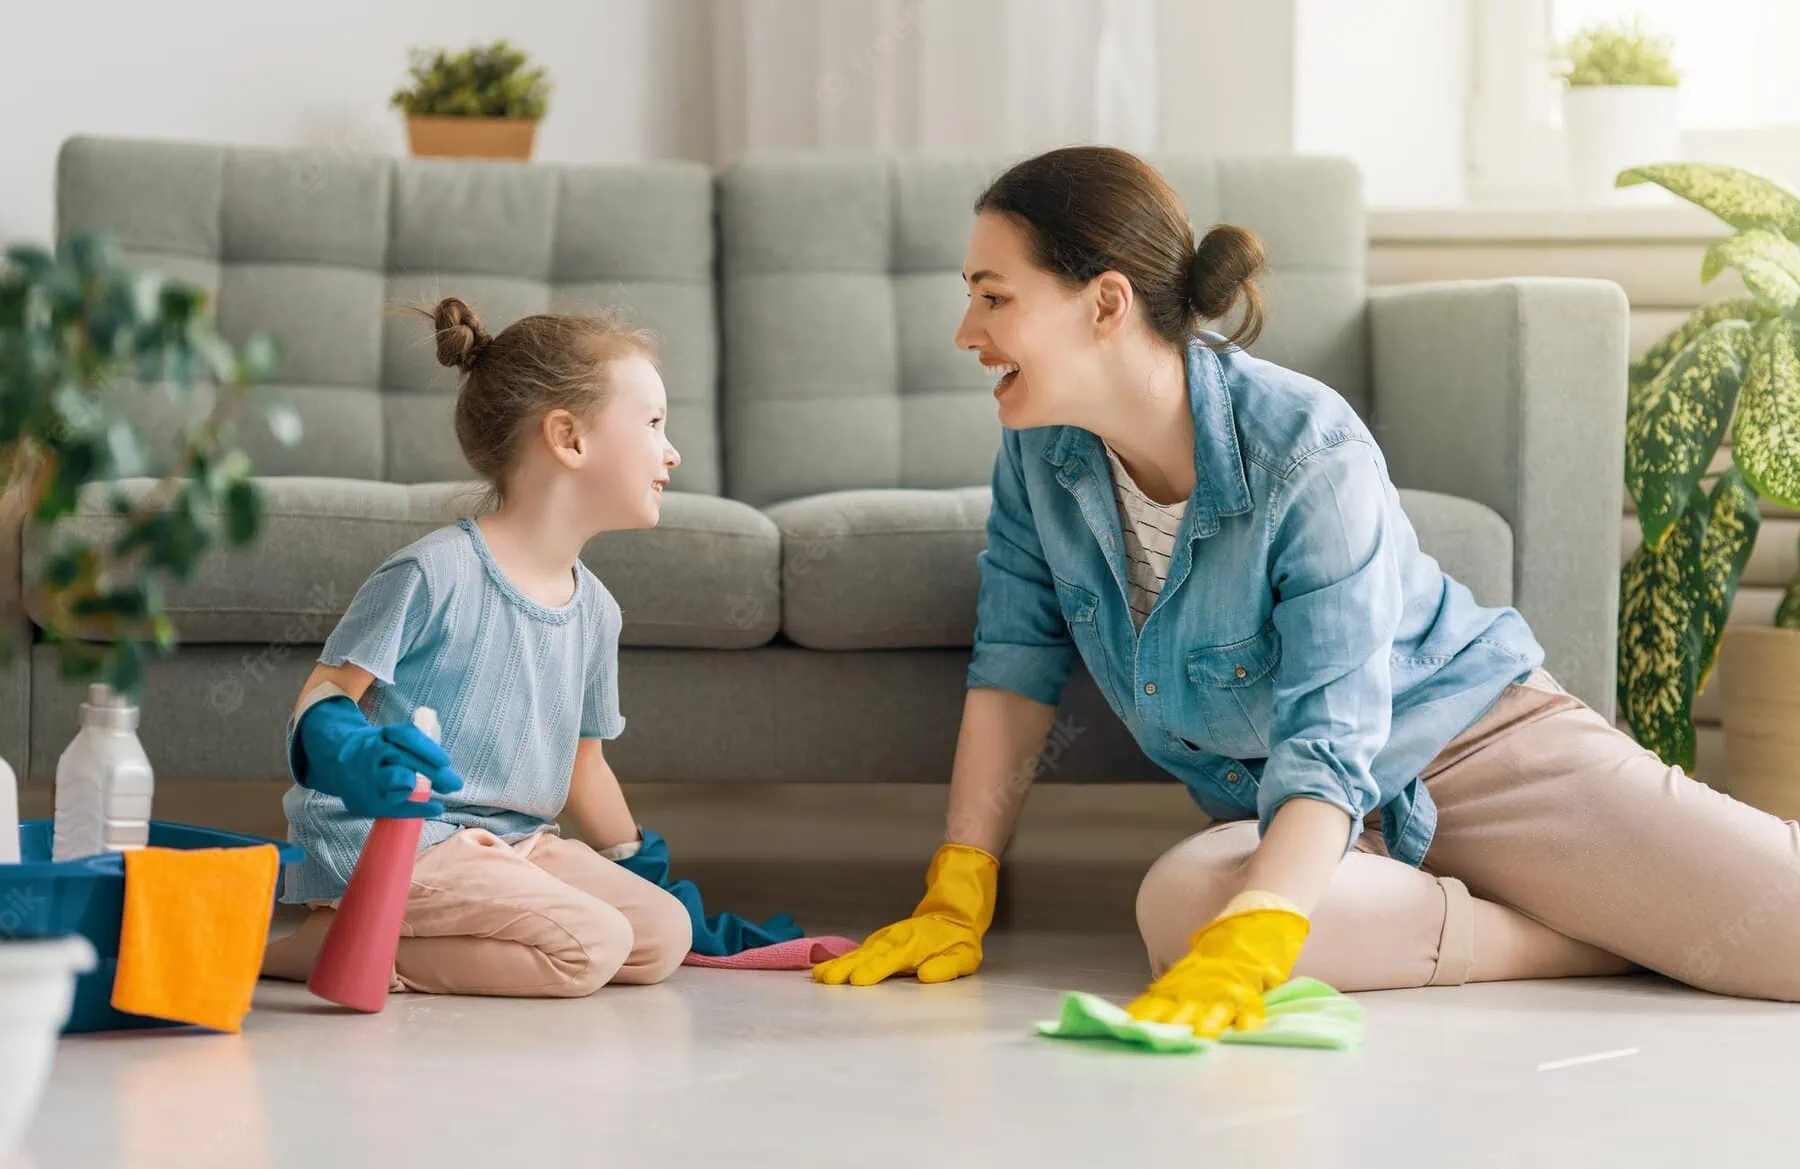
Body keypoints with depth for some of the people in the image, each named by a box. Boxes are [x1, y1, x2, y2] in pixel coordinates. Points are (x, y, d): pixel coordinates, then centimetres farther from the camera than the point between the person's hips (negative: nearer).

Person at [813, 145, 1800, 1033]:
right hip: (1269, 809, 6)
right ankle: (1609, 938, -15)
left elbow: (1328, 744, -32)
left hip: (1479, 750, -5)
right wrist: (956, 899, -7)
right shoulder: (1041, 451, -8)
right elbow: (1013, 667, 0)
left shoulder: (1308, 452, -26)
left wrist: (1243, 951, -46)